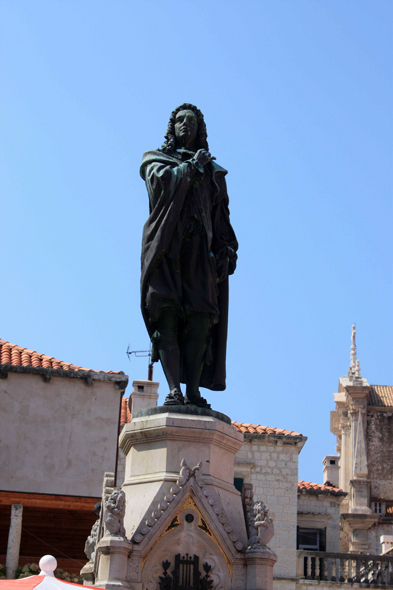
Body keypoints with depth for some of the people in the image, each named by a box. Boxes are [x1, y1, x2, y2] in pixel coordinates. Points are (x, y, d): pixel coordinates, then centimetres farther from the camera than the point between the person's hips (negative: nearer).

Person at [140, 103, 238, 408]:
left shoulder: (212, 171, 25)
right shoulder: (156, 160, 20)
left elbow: (221, 217, 18)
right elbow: (163, 180, -5)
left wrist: (227, 251, 5)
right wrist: (191, 165, 6)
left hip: (199, 250, 2)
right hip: (165, 246, -2)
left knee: (200, 319, -12)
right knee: (167, 315, -16)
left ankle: (193, 390, -14)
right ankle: (174, 388, -23)